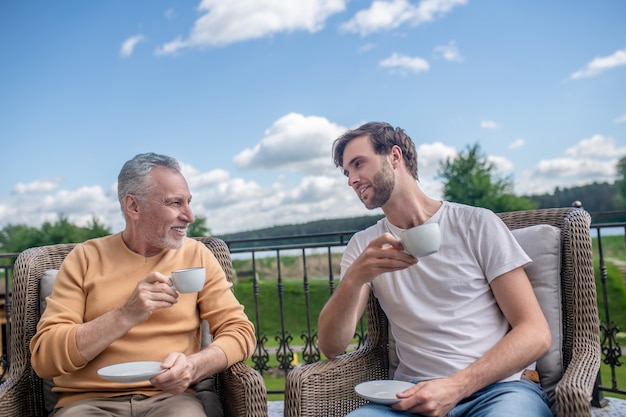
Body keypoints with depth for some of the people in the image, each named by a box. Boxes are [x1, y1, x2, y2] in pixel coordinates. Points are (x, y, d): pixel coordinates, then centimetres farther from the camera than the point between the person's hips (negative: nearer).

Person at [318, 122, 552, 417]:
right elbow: (331, 347, 0)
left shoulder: (477, 224, 2)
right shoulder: (363, 245, 10)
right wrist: (354, 279, -19)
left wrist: (456, 387, -16)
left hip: (499, 387, -1)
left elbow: (535, 333, -3)